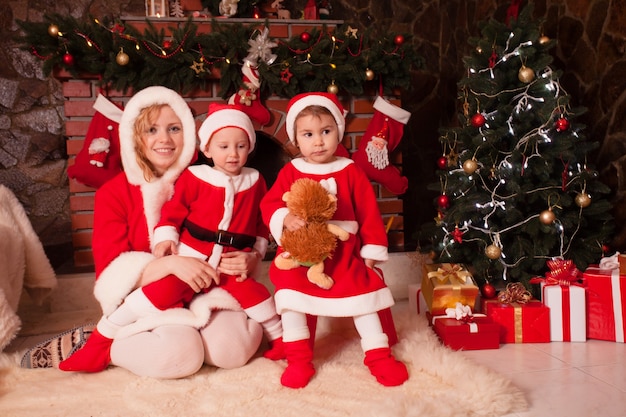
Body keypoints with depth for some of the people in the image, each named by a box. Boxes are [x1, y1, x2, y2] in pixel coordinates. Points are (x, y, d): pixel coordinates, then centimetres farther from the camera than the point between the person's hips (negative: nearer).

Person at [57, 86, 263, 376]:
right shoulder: (113, 194, -2)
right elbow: (112, 270, -11)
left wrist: (247, 261, -15)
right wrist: (171, 264, -26)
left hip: (203, 294, 2)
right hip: (144, 300, -2)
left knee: (235, 347, -25)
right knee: (179, 354, -30)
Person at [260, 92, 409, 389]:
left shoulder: (351, 172, -1)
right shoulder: (289, 172, 0)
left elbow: (369, 213, 1)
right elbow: (269, 204, -4)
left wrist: (372, 250, -1)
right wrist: (285, 219, -26)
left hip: (344, 254, 0)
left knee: (363, 295, 2)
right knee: (289, 299, -4)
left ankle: (378, 356, 19)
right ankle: (299, 360, 13)